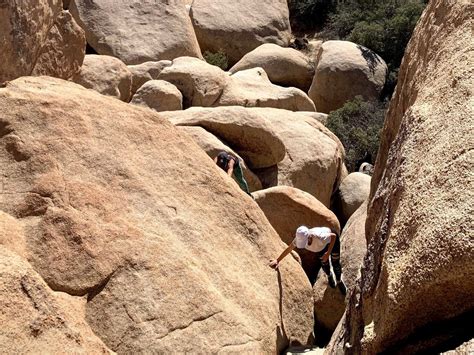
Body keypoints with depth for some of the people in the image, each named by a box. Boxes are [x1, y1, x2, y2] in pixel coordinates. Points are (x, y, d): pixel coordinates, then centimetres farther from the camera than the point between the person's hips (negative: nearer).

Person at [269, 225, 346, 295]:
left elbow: (334, 236, -34)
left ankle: (339, 281, 34)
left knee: (335, 263, 2)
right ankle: (329, 276, 45)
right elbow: (288, 249, -21)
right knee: (324, 264, 8)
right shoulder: (300, 238, -36)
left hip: (332, 239, -4)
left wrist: (328, 253, -35)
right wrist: (277, 260, -17)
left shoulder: (319, 237, -50)